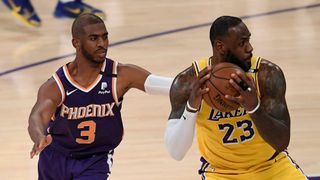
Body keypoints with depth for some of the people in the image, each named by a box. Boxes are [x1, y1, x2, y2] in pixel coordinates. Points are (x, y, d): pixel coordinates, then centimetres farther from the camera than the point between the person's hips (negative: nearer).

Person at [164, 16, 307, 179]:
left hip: (270, 165, 2)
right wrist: (191, 106, -36)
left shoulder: (268, 74, -18)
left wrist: (255, 108, -39)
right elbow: (175, 152, -21)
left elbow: (282, 142, -22)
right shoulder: (188, 82, -18)